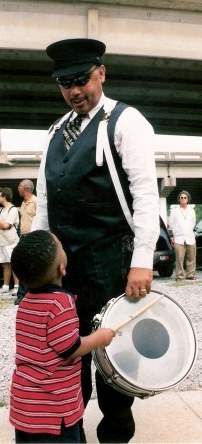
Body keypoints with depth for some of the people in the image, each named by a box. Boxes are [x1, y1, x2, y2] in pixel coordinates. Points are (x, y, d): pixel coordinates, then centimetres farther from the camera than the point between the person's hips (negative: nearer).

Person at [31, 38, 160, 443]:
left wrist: (142, 260, -20)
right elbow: (44, 197, 17)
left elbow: (146, 193, -13)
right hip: (61, 257, 6)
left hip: (108, 258, -6)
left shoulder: (125, 121, -4)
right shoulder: (57, 131, 16)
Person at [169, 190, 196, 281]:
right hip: (179, 238, -2)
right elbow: (171, 223, 9)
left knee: (191, 258, 0)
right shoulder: (175, 211, 5)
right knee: (179, 258, -9)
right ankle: (179, 275, -4)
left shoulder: (192, 211, 12)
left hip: (190, 238, 3)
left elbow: (193, 223, 19)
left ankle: (191, 274, 7)